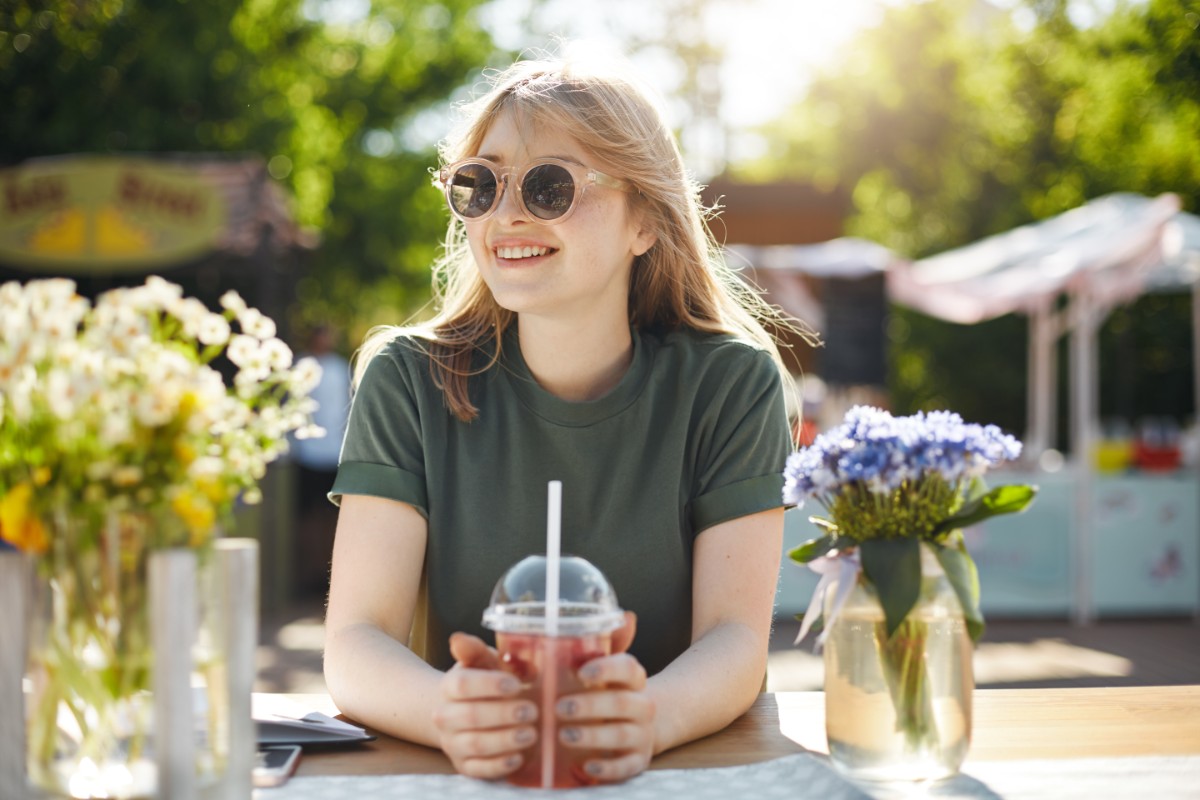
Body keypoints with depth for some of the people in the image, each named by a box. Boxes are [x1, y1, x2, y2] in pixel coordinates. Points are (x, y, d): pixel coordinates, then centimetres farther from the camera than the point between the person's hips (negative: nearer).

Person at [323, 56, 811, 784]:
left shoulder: (732, 383, -2)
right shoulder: (409, 381, -1)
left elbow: (736, 636, -9)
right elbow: (356, 641, -8)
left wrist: (649, 716, -31)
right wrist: (449, 713, -30)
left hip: (682, 767, 0)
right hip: (466, 775, 1)